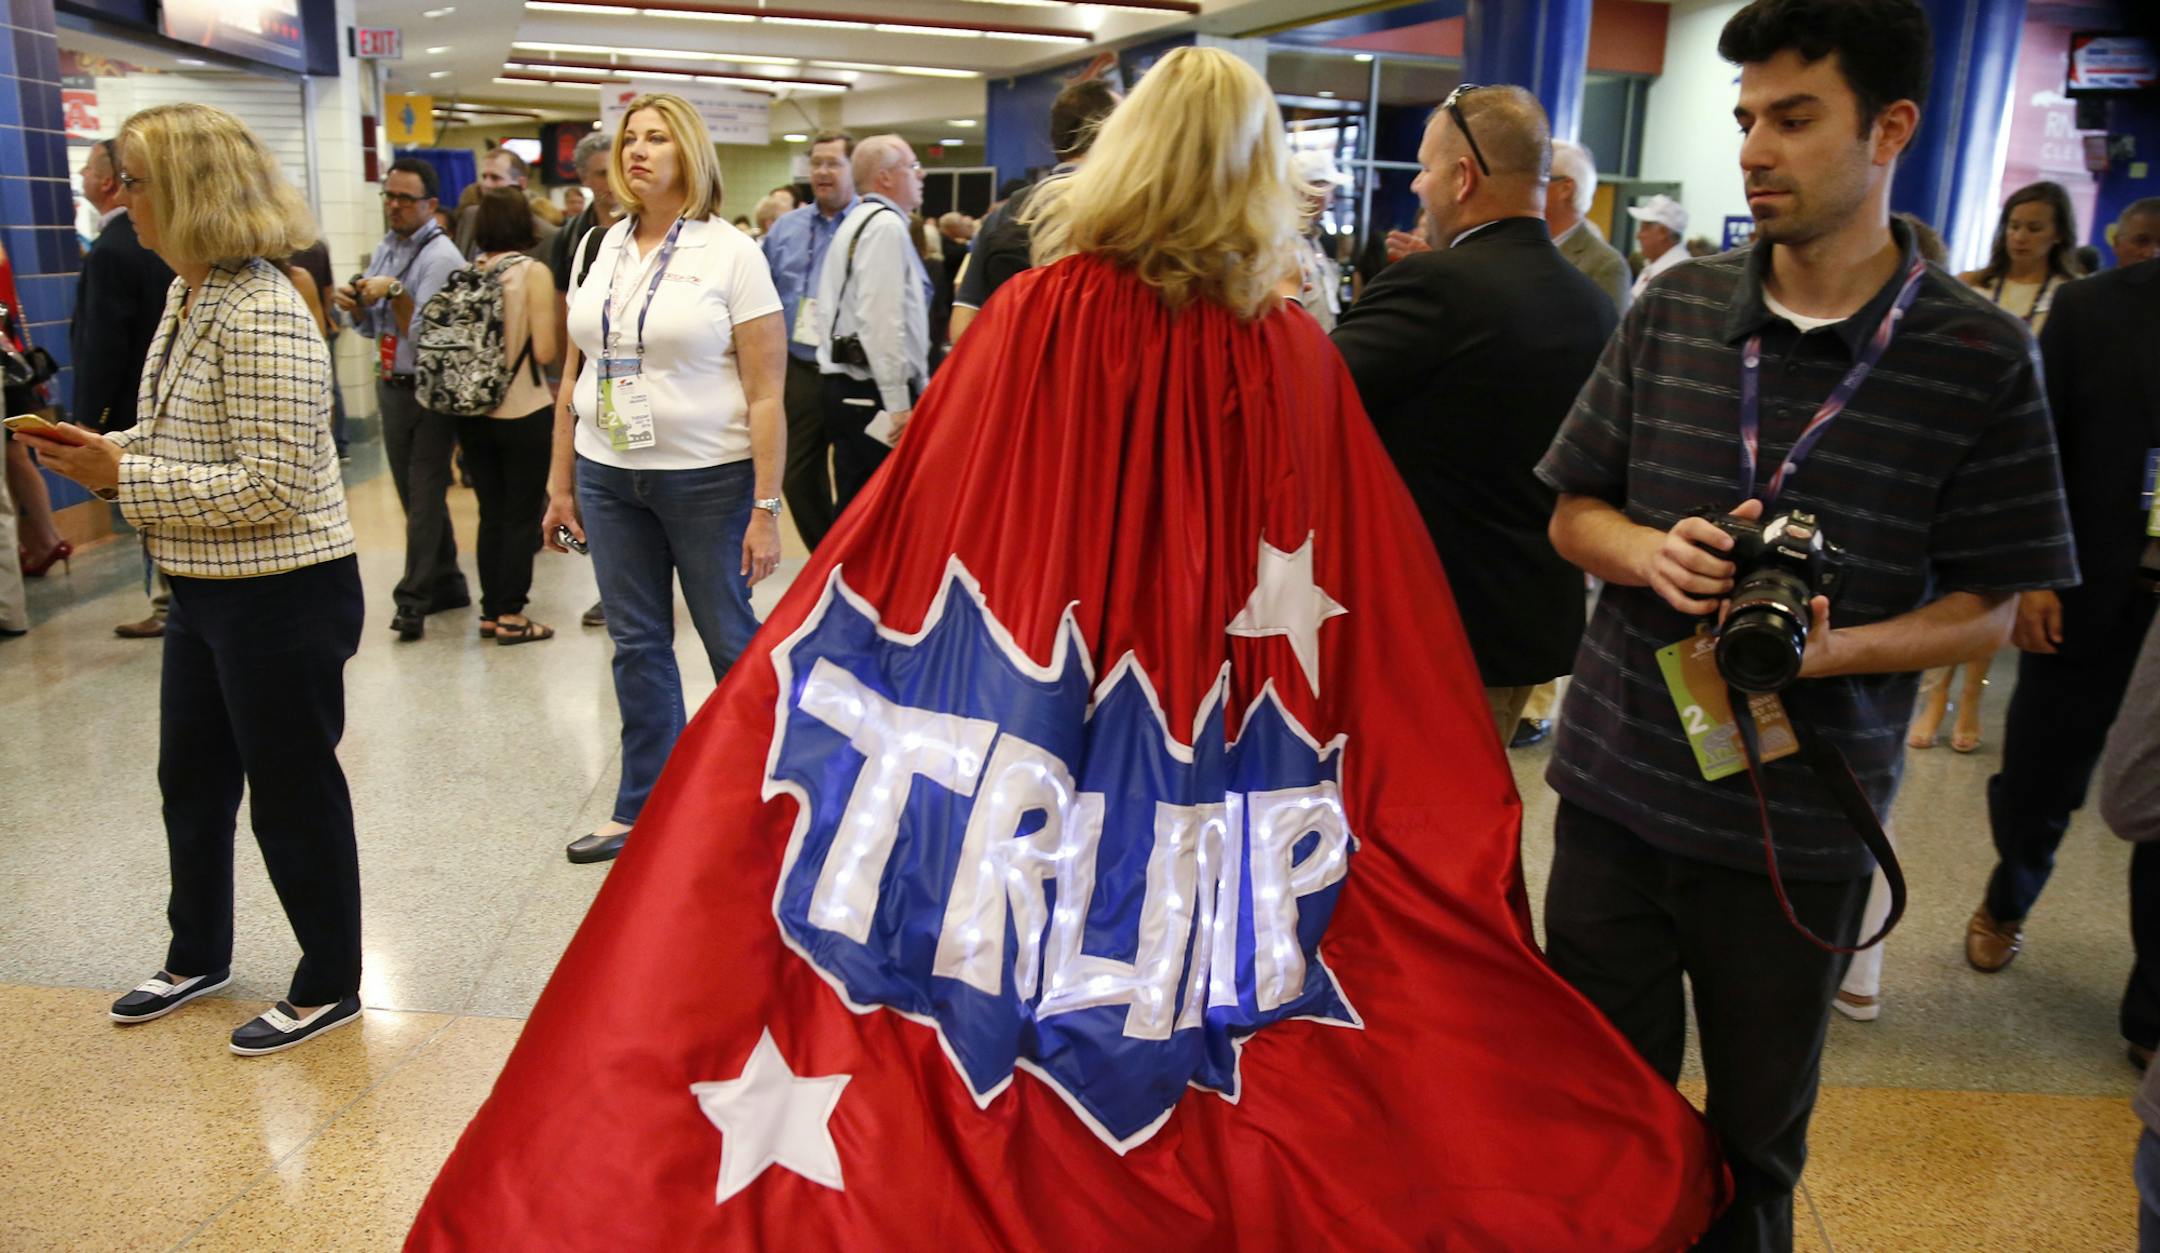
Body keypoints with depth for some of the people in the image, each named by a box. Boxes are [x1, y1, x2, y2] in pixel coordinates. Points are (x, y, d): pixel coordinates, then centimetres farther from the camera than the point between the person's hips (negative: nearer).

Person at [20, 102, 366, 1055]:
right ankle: (198, 957, 42)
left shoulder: (262, 316, -21)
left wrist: (125, 478, -19)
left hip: (282, 593, -10)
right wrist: (107, 453, 1)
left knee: (292, 793, 5)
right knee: (190, 777, 22)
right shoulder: (188, 297, 8)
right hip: (205, 589, 10)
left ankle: (330, 985, 25)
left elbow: (273, 483, -25)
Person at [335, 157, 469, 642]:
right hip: (392, 386, 8)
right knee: (415, 493, 13)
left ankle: (413, 600, -3)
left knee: (424, 496, -5)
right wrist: (354, 305, -3)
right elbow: (372, 328, 17)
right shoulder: (385, 249, 11)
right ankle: (446, 584, 24)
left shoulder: (440, 256, -13)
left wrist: (394, 291, -24)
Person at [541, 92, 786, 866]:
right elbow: (574, 373, 14)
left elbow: (765, 392, -10)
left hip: (708, 478, -5)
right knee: (637, 645, 10)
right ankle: (642, 810, 22)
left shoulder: (729, 253, -7)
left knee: (731, 640, 5)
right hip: (608, 477, 5)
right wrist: (560, 482, 10)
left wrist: (765, 508, -15)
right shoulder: (603, 250, 8)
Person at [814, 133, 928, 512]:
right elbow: (883, 321, -21)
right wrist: (899, 403, -20)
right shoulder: (887, 225, -12)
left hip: (846, 387, 10)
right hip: (876, 395, -10)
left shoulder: (856, 223, 20)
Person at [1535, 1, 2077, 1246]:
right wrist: (1650, 552, -15)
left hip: (1801, 828, -2)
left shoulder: (1982, 357, -7)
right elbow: (1574, 512, 7)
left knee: (1755, 1144, 17)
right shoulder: (1672, 312, 0)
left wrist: (1841, 648, -22)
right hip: (1619, 788, 2)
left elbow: (1989, 606, -3)